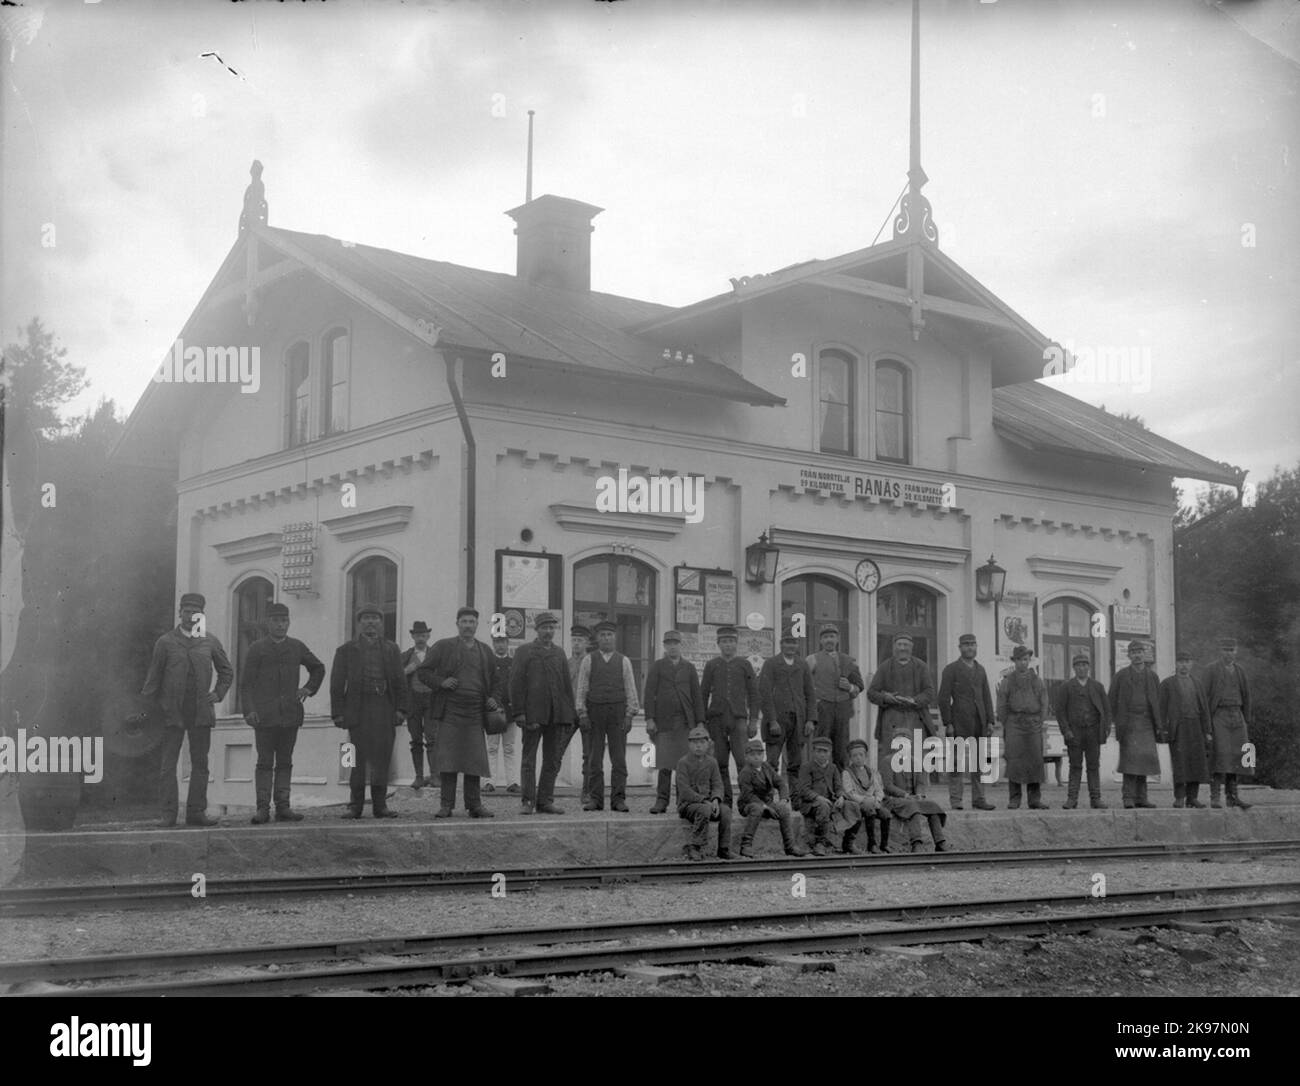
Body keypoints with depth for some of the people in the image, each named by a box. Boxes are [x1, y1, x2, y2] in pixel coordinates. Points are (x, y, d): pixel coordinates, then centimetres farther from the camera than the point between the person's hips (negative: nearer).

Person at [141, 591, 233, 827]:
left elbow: (227, 672, 19)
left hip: (201, 712, 2)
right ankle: (168, 814, 0)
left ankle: (196, 812, 10)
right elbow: (153, 677, 5)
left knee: (200, 764, 5)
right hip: (173, 712, -2)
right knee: (168, 764, -3)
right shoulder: (165, 642, 2)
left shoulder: (210, 642, 8)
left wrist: (218, 694, 7)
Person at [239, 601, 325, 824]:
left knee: (285, 762, 5)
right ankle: (263, 808, -3)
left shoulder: (297, 647, 11)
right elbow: (246, 683, -1)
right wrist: (248, 710, -12)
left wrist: (309, 689, 12)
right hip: (265, 714, -3)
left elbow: (318, 668, 26)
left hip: (290, 714, 3)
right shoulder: (257, 648, 1)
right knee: (265, 763, -3)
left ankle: (283, 807, 6)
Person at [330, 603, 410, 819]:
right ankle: (355, 805, 3)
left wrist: (401, 709, 1)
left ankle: (380, 805, 9)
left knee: (382, 758, 3)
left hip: (385, 710, 2)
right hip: (358, 710, -2)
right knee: (358, 759, -3)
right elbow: (337, 685, 4)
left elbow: (400, 682, 11)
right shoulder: (345, 651, 8)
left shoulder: (391, 650, 14)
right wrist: (338, 714, -4)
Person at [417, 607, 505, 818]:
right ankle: (446, 805, 1)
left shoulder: (485, 651, 15)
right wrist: (441, 682, -11)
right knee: (447, 760, -4)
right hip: (449, 712, -2)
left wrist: (495, 699, 5)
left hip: (475, 714, 3)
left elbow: (498, 679, 22)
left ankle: (474, 805, 7)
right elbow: (423, 672, 5)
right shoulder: (444, 647, 5)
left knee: (475, 759, 1)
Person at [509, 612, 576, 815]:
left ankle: (545, 801, 11)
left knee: (552, 761, 5)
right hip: (533, 713, -4)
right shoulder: (525, 652, 3)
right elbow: (516, 683, -3)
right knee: (529, 759, -1)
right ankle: (528, 801, 4)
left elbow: (567, 684, 15)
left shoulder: (559, 653, 15)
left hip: (556, 714, 4)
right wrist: (519, 713, -11)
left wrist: (570, 714, 9)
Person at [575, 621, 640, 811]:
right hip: (594, 712, 0)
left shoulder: (624, 661, 8)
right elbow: (581, 689, 5)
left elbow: (631, 690, 7)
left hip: (617, 712, 0)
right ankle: (595, 800, 4)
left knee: (619, 758, -3)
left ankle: (618, 800, -1)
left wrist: (629, 715, -1)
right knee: (594, 759, 0)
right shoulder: (588, 660, 6)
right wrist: (582, 715, -3)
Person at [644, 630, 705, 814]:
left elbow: (697, 696, 11)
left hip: (686, 722, 2)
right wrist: (649, 719, -7)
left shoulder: (689, 668, 13)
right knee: (665, 763, -5)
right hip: (664, 721, -2)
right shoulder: (657, 667, 8)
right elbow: (649, 694, 3)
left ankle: (684, 801, 4)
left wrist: (700, 722, 4)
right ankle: (661, 801, 0)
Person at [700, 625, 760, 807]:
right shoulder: (711, 665, 10)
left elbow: (753, 694, 7)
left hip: (738, 718, -1)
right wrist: (702, 721, 5)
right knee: (720, 762, 1)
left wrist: (754, 721, 0)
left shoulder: (744, 664, 8)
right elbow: (703, 694, 11)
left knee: (743, 759, -13)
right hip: (717, 718, 1)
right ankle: (725, 801, 7)